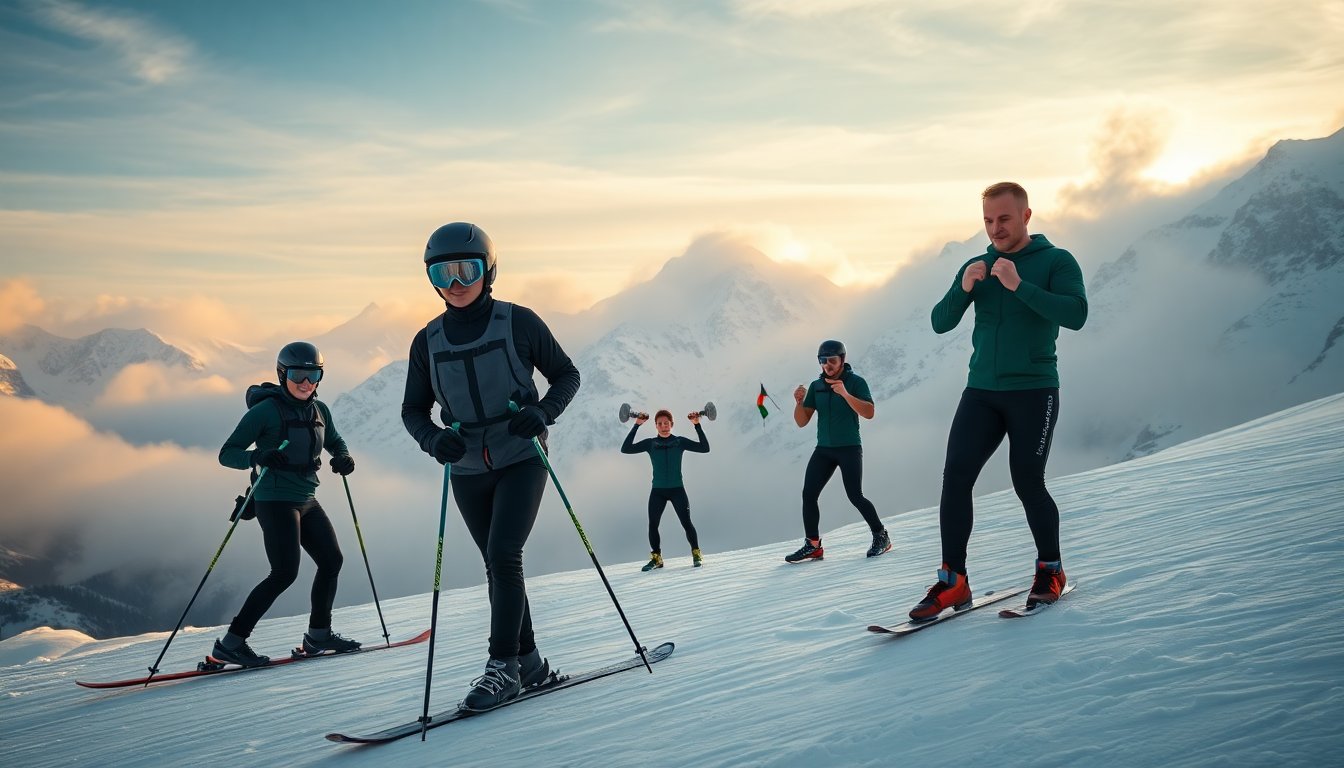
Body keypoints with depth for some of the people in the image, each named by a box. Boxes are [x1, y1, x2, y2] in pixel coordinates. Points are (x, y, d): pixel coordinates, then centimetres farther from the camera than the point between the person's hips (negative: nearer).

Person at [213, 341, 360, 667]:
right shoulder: (266, 410, -12)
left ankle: (318, 634, 24)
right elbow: (227, 454, -11)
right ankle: (231, 642, -8)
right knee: (285, 573, -14)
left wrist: (343, 458, 1)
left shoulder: (319, 410, 7)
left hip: (307, 500, 8)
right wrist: (258, 457, -31)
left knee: (332, 560, 9)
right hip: (276, 500, -8)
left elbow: (334, 442, 25)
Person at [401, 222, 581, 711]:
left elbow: (566, 376, 0)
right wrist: (434, 439, -14)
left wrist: (543, 413, -19)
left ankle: (503, 666, -6)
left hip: (521, 460, -4)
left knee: (503, 555, -16)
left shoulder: (518, 322, -8)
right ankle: (528, 660, 23)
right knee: (498, 565, 10)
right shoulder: (428, 342, 1)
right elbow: (414, 410, 8)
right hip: (467, 471, 4)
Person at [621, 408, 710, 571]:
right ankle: (656, 558, 9)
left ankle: (696, 554, 8)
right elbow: (625, 449, -3)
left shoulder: (680, 442, 3)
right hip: (657, 491, 1)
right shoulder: (650, 443, 4)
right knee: (652, 525, -7)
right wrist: (636, 426, -6)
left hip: (677, 489, -1)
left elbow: (704, 448, -2)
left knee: (686, 523, -10)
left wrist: (697, 425, -8)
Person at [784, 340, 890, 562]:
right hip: (823, 449, 5)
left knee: (855, 496, -10)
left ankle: (881, 536, 9)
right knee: (808, 494, -7)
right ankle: (812, 546, 0)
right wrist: (799, 402, -15)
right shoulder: (816, 386, 7)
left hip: (849, 448, -5)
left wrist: (845, 394, -31)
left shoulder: (855, 382, -6)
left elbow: (869, 413, -20)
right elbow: (801, 422, 5)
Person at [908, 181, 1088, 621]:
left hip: (1033, 391, -4)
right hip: (982, 391, 4)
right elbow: (940, 323, 5)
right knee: (956, 476, -9)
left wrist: (1020, 286, -24)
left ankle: (1050, 570, 19)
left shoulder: (1056, 262, -1)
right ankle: (953, 581, -4)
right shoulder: (976, 267, 11)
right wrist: (963, 288, -13)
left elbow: (1075, 314, -17)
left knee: (1027, 483, -5)